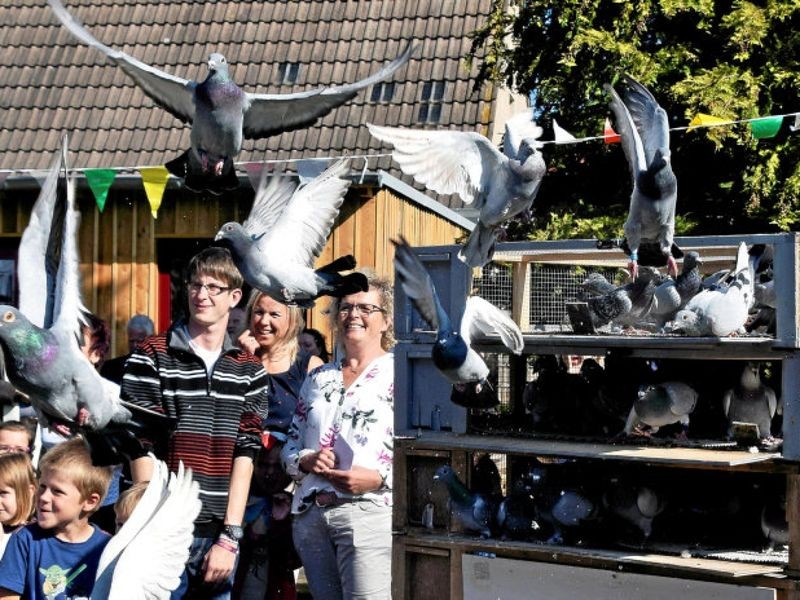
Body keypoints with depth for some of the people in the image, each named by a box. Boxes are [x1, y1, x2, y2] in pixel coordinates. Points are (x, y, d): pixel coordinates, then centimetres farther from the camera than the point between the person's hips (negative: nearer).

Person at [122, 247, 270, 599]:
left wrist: (230, 537, -4)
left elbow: (245, 453, 3)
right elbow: (141, 449, -4)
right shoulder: (151, 357, 0)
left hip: (220, 536, 3)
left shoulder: (249, 370, 9)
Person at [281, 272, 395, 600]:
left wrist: (378, 477, -19)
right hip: (310, 514, 6)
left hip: (368, 509, -6)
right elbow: (290, 447, 20)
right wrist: (306, 461, -2)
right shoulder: (318, 378, 19)